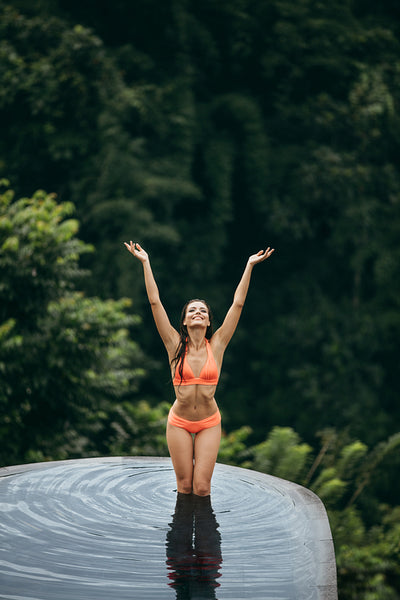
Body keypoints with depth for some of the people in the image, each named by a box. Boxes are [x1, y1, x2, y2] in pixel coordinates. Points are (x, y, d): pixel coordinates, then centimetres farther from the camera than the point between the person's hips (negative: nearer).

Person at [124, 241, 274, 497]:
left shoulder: (216, 345, -3)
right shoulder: (176, 345, -4)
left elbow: (238, 304, -3)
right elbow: (155, 303, -6)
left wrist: (250, 266, -3)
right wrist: (145, 263, -7)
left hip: (209, 423, 0)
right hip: (179, 423, 0)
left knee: (202, 488, -5)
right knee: (184, 486, 2)